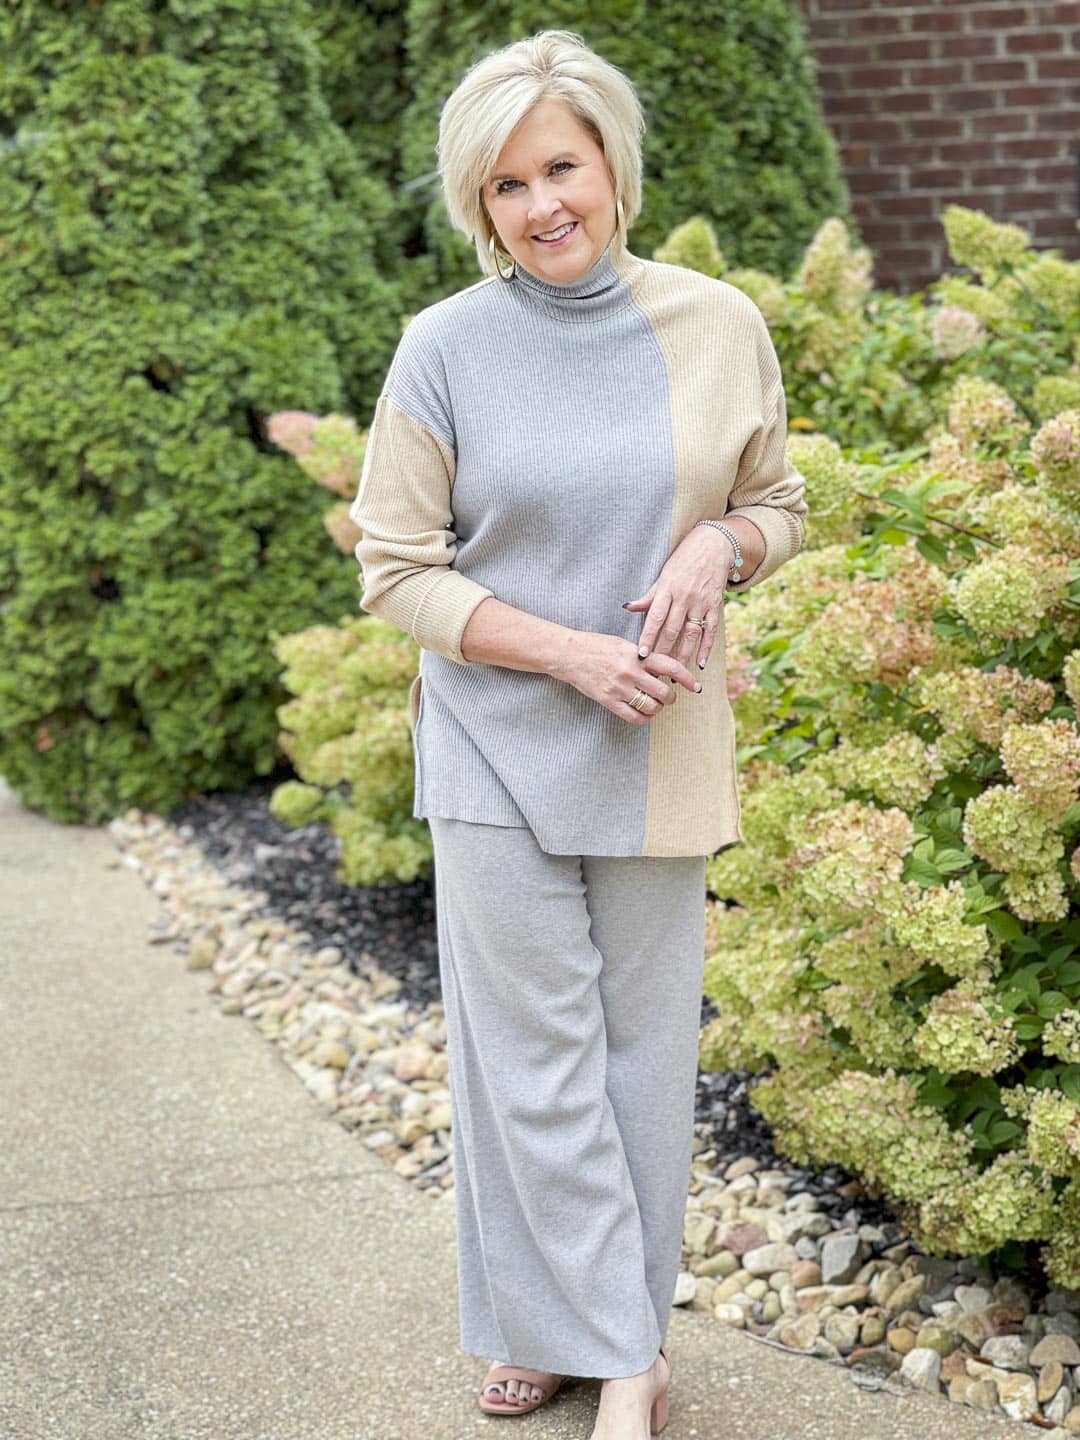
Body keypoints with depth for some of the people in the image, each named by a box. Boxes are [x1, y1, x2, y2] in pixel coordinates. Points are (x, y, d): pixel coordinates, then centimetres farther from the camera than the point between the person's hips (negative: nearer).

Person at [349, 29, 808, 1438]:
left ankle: (610, 1317, 26)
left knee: (645, 1045, 9)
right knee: (534, 1057, 3)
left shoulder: (721, 325, -2)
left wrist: (717, 547, -13)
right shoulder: (444, 347, -7)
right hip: (498, 748, -1)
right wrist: (574, 653, -15)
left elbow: (780, 504, 10)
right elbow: (396, 571, -5)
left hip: (664, 752, 2)